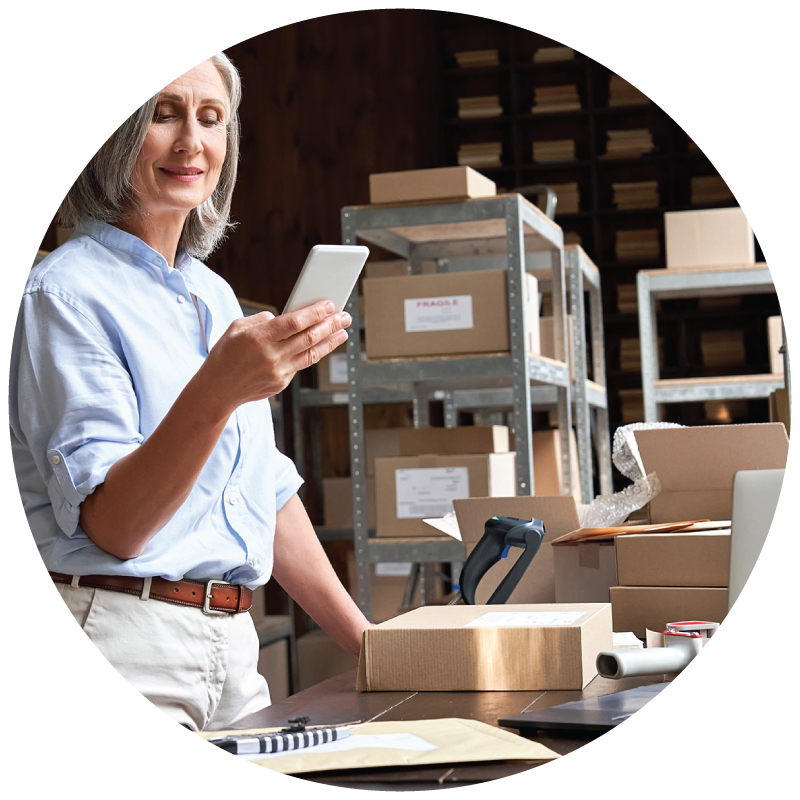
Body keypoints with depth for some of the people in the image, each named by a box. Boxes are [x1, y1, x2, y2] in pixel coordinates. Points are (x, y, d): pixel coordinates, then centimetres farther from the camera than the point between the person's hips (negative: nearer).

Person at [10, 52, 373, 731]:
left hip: (232, 645, 7)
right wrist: (216, 391, -33)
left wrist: (362, 638, 14)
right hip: (120, 637, -7)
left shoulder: (216, 296, 15)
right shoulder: (66, 290, -9)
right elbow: (111, 525, -18)